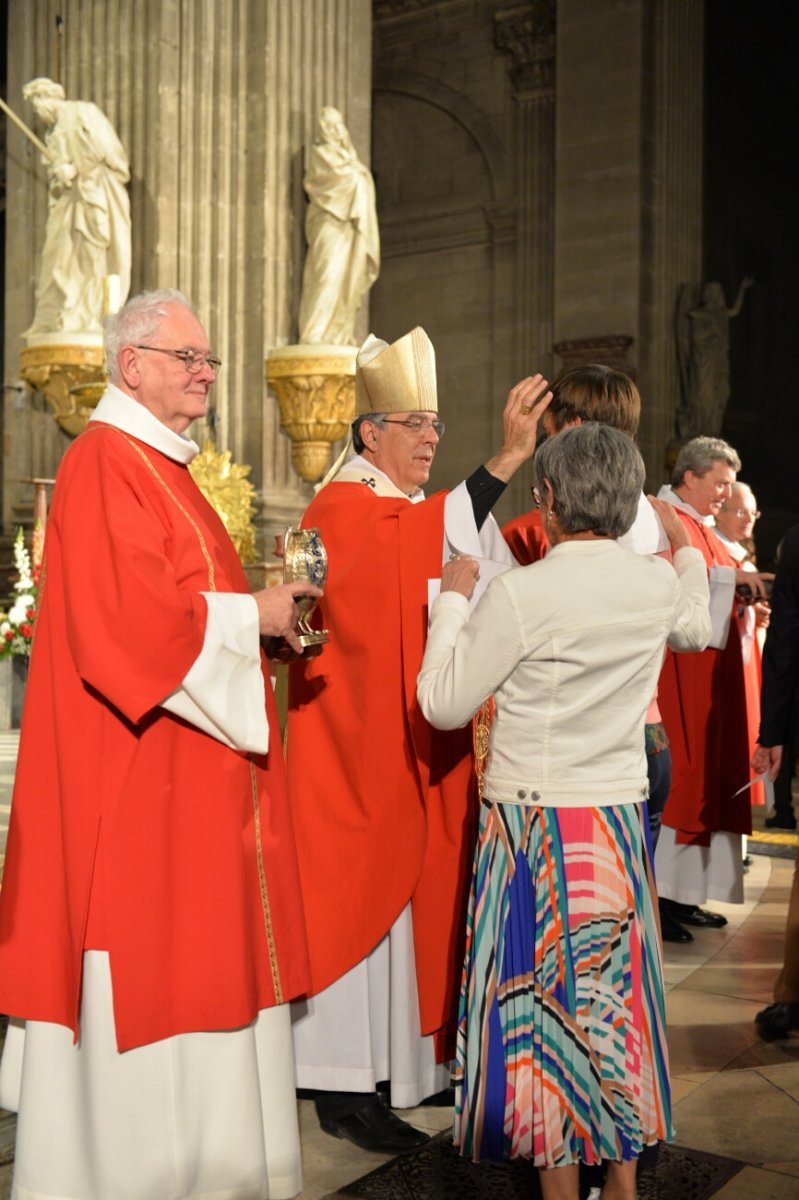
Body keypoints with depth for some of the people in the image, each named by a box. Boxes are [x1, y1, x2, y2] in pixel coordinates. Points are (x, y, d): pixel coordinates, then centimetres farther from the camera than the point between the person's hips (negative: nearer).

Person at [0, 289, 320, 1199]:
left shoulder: (160, 465, 17)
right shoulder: (103, 464, -14)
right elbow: (129, 615, -23)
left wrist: (262, 610, 6)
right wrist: (251, 615, -14)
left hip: (191, 762, 10)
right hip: (134, 759, -10)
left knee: (183, 946, 14)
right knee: (145, 948, -2)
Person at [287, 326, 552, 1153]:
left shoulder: (420, 515, 17)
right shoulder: (343, 511, -13)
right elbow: (419, 544, -34)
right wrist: (505, 461, -39)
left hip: (415, 753, 9)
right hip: (357, 752, -9)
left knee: (407, 894, 15)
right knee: (360, 901, -3)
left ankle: (405, 1058, 28)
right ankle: (345, 1086, 8)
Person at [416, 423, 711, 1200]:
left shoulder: (521, 594, -19)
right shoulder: (659, 583, -2)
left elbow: (443, 704, -10)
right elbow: (698, 630, 23)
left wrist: (452, 598, 0)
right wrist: (685, 548, 38)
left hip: (533, 824, -5)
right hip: (621, 822, 5)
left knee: (544, 1000, 8)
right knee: (618, 995, 17)